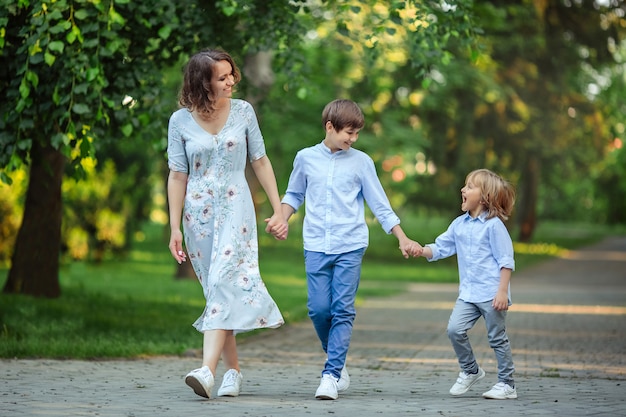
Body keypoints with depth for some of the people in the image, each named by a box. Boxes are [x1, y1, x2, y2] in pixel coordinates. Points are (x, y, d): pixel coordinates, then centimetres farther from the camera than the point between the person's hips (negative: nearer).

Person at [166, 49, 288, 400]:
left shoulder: (243, 111, 1)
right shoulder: (181, 121, -1)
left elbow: (260, 161, 6)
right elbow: (178, 175, 2)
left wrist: (279, 210, 4)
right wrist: (175, 228, -1)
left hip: (235, 209, -1)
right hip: (199, 213, 1)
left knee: (224, 282, -17)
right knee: (218, 290, 5)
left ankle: (208, 370, -27)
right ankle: (233, 370, 14)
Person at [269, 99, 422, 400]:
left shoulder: (361, 162, 4)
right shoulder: (306, 158, 7)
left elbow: (380, 205, 7)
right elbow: (294, 195, 20)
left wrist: (403, 239, 2)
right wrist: (280, 220, 3)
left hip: (350, 246, -1)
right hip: (316, 247, 1)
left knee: (343, 311, -7)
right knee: (319, 309, -4)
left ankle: (331, 375, -6)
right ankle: (337, 361, 19)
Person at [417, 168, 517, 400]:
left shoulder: (494, 225, -8)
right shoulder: (459, 224, 11)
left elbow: (506, 260, -10)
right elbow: (440, 248, 14)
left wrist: (502, 291, -16)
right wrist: (420, 250, -6)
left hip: (492, 293, -6)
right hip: (468, 293, 6)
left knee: (497, 338, 1)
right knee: (455, 329, -8)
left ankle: (507, 384, 12)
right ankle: (470, 371, 14)